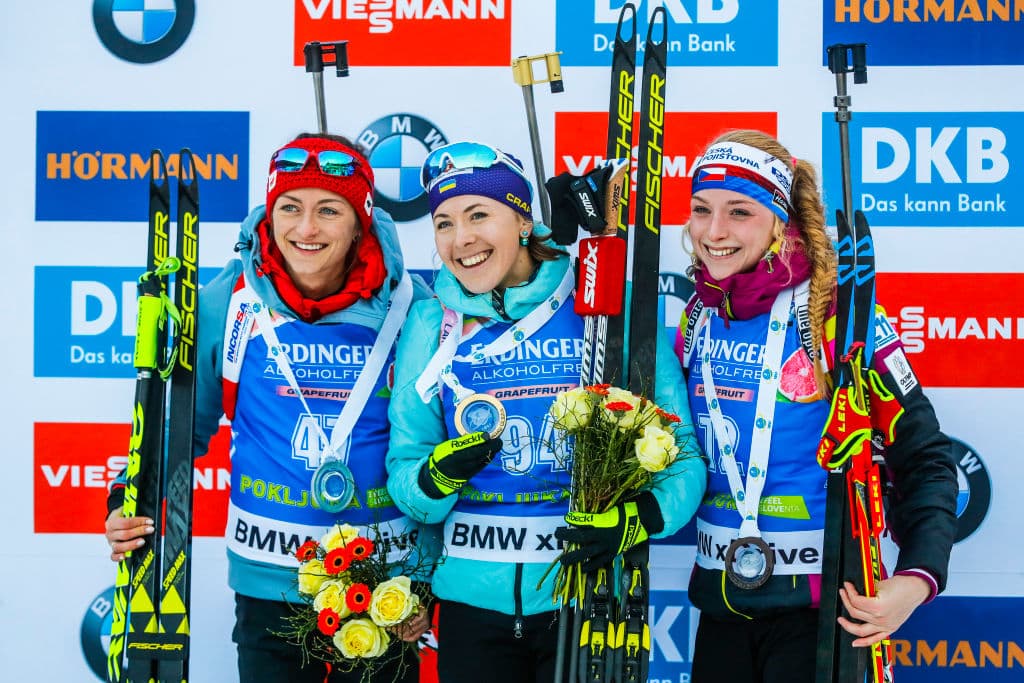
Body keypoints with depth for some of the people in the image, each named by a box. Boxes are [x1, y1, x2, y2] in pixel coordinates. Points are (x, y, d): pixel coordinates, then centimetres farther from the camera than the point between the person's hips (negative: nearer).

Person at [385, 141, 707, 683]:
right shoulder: (430, 324, 2)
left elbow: (681, 459, -5)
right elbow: (404, 484, 4)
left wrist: (640, 516, -23)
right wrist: (439, 476, -17)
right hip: (472, 601, 3)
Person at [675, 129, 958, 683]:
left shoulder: (837, 314, -13)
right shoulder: (698, 317, 3)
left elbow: (924, 458, -11)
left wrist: (917, 577, -23)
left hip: (818, 601, -5)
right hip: (719, 597, 5)